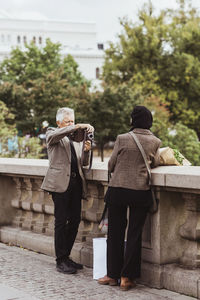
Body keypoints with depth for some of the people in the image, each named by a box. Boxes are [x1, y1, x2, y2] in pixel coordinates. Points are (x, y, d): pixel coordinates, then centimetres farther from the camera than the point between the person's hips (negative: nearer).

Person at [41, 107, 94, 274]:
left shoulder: (76, 139, 20)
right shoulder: (52, 134, 5)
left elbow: (83, 163, 17)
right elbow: (55, 135, -21)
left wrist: (86, 150, -4)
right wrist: (78, 127, -27)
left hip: (76, 183, 6)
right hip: (60, 183, -6)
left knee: (75, 220, 6)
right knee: (61, 221, -6)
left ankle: (65, 256, 18)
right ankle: (61, 261, -2)